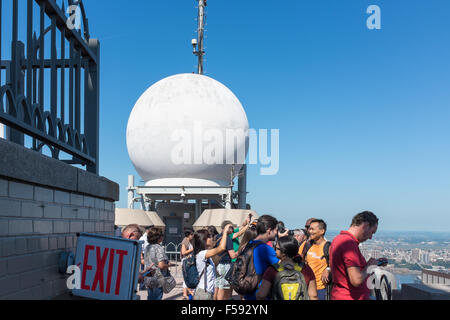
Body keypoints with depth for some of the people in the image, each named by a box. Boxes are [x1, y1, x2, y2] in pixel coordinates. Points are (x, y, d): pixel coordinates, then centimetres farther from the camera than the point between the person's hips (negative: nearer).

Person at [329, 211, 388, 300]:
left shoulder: (339, 239, 10)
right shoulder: (349, 243, -21)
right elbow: (356, 280, -26)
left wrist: (375, 263, 14)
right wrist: (369, 266, -9)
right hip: (350, 297, -10)